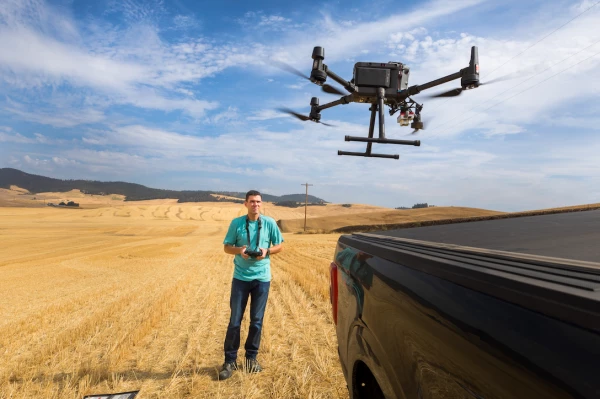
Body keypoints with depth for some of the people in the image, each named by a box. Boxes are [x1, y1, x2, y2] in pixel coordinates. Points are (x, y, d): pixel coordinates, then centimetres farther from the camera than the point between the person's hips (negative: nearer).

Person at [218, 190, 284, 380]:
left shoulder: (270, 223, -3)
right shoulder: (236, 223, -3)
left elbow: (280, 245, 6)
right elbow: (226, 247, 3)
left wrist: (267, 251, -14)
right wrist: (238, 250, -17)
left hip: (262, 278, 1)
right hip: (241, 277, 0)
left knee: (257, 321, 10)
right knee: (235, 320, 4)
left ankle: (251, 357, 28)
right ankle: (230, 360, 19)